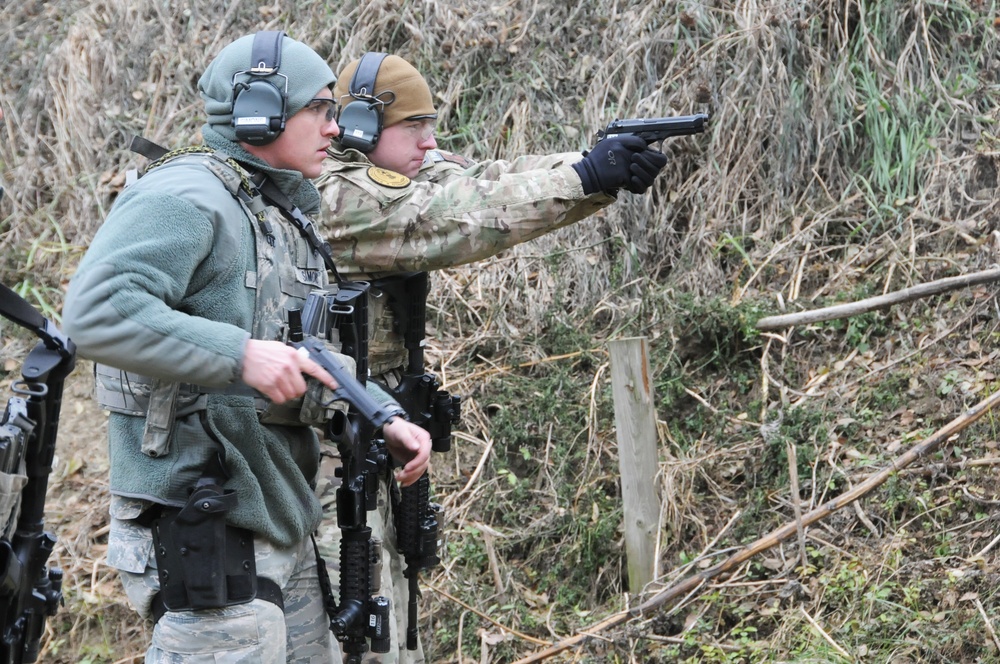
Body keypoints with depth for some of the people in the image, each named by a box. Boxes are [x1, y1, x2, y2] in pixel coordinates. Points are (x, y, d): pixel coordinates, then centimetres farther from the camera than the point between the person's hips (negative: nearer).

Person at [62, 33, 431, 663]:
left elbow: (320, 354, 26)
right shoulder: (185, 198, -13)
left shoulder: (285, 217, 20)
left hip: (283, 529, 10)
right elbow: (96, 310, -26)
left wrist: (384, 419, 8)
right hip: (204, 533, -10)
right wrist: (239, 354, -30)